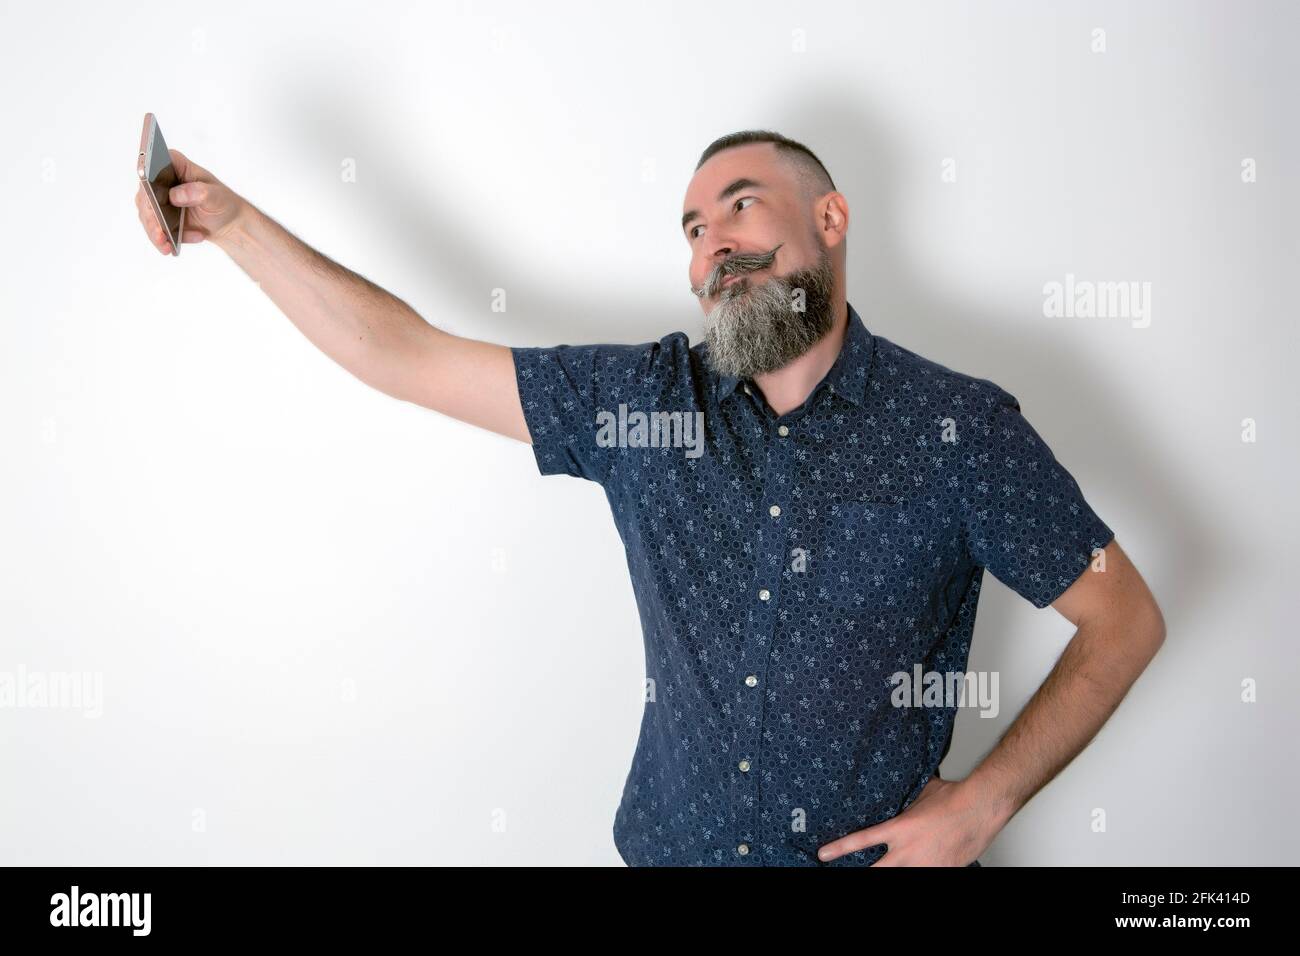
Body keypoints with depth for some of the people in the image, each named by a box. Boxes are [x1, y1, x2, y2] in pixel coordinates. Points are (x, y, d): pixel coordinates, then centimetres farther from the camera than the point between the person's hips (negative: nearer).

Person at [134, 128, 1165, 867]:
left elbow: (1127, 620, -5)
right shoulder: (638, 399, -3)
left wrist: (982, 804, -12)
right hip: (670, 843, 3)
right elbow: (403, 355, -3)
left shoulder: (961, 426, -10)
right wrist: (234, 221, -8)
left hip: (870, 853, -2)